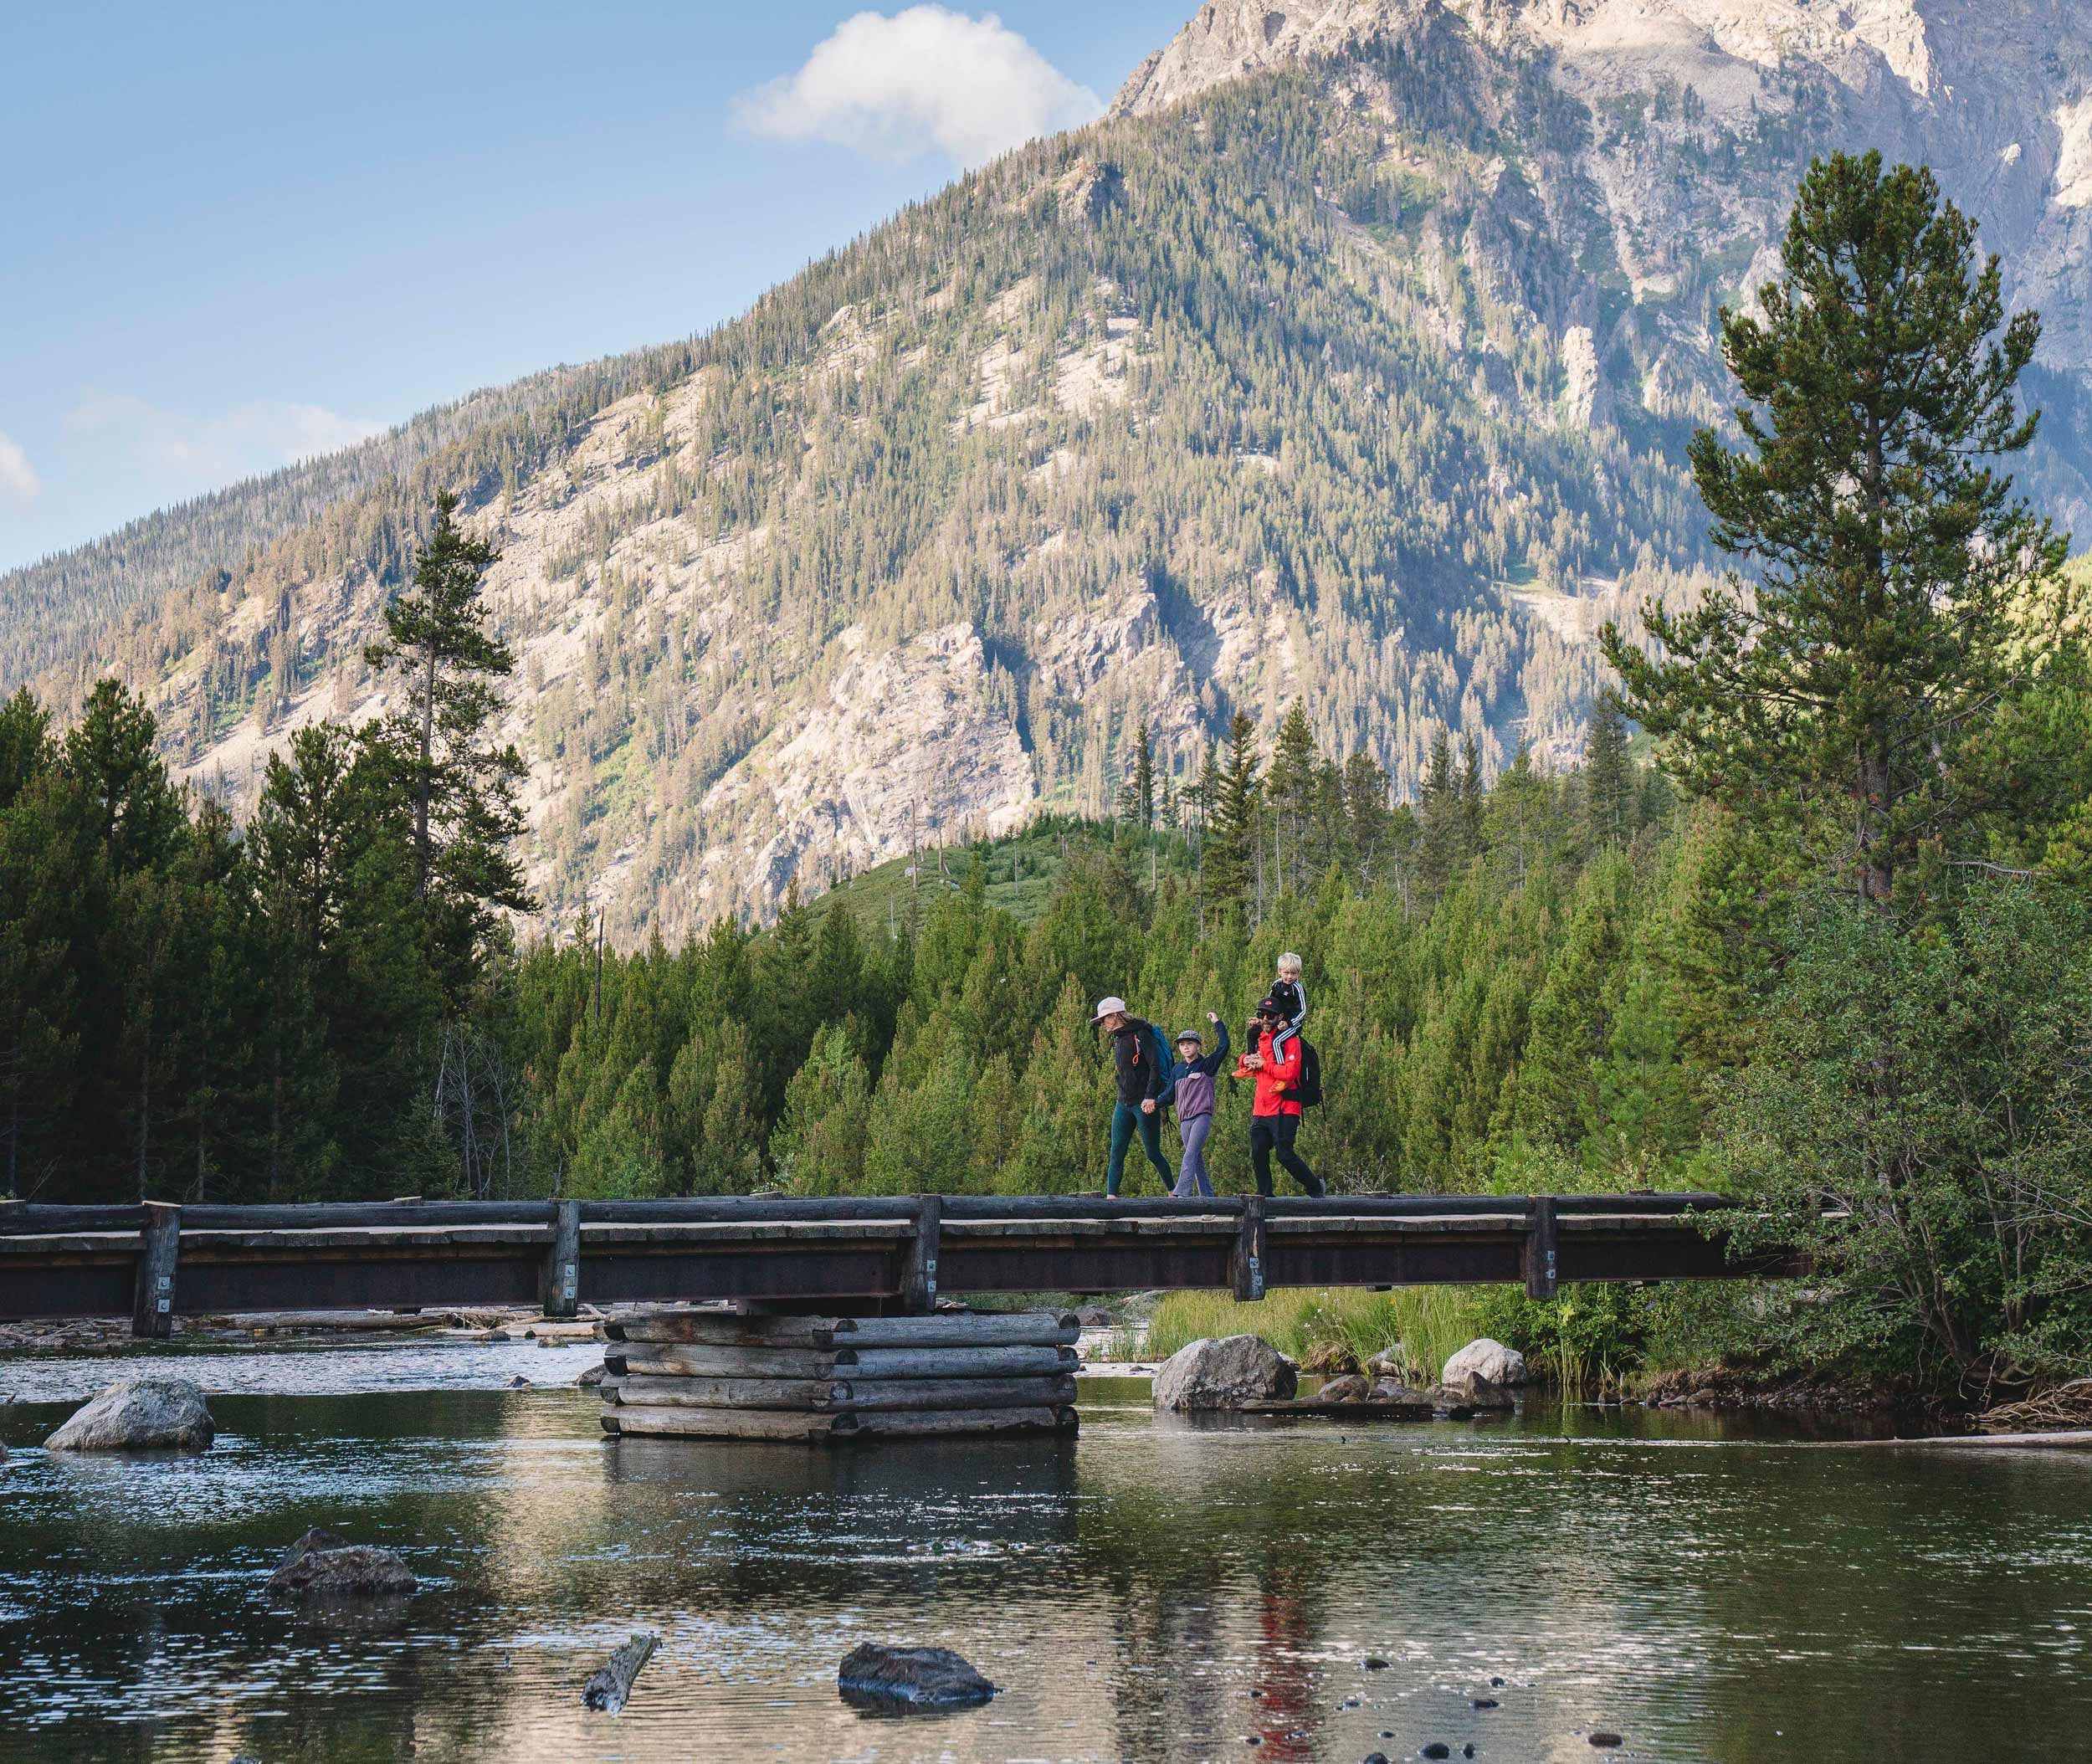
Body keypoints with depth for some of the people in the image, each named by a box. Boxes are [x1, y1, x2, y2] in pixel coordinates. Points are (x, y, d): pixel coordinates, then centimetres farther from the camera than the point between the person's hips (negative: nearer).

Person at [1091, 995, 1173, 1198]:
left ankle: (1173, 1191, 15)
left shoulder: (1141, 1035, -10)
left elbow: (1155, 1067, -17)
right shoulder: (1118, 1039, 15)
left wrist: (1150, 1097, -26)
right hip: (1123, 1104, 8)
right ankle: (1111, 1196, -6)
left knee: (1153, 1153, -1)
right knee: (1116, 1153, -2)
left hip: (1144, 1104, -8)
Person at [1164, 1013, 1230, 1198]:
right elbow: (1170, 1096, 14)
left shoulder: (1207, 1065, 2)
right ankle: (1207, 1195, 12)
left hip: (1202, 1116, -6)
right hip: (1184, 1119, 6)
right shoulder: (1176, 1070, 16)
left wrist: (1217, 1023, -6)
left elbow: (1224, 1046, -10)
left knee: (1190, 1155, -19)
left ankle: (1182, 1193, -30)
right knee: (1196, 1159, 7)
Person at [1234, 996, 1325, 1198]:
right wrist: (1246, 1061, 4)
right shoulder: (1259, 1039, 16)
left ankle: (1316, 1187, 8)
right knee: (1258, 1155, 0)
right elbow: (1248, 1071, 27)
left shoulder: (1289, 1040, -7)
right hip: (1260, 1111, 7)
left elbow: (1289, 1073, -19)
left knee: (1285, 1155, -10)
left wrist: (1263, 1064, -11)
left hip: (1284, 1110, -7)